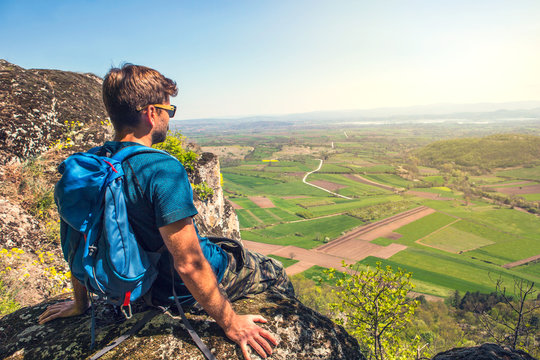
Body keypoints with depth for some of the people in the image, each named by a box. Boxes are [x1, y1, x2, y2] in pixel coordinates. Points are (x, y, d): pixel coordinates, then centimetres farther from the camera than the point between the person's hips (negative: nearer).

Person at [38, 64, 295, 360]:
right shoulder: (163, 170, -33)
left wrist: (80, 304, 15)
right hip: (187, 291, -7)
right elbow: (189, 265, -33)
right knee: (274, 272, 18)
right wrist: (229, 322, -21)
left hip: (145, 286, 7)